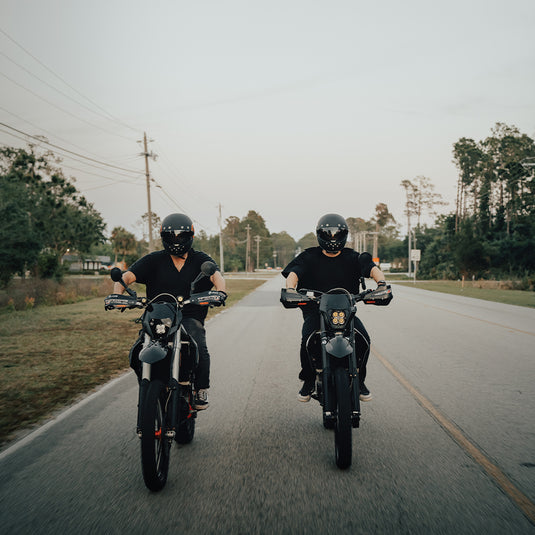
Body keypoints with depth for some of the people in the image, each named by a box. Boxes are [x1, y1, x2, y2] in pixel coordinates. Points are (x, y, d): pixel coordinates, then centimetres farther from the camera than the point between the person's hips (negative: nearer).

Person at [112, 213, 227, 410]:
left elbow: (217, 276, -12)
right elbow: (127, 276, -2)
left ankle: (201, 389, -4)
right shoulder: (154, 260, 8)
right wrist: (117, 294, -24)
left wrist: (220, 291, -35)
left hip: (190, 318, -1)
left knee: (199, 349, -31)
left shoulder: (200, 260, 7)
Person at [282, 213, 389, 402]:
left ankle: (359, 380, 3)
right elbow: (293, 273, -10)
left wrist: (381, 283, -31)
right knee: (308, 340, -29)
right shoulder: (309, 257, 5)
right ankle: (309, 381, -2)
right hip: (315, 310, -1)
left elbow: (373, 269, -8)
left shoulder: (353, 258, 7)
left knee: (363, 339, -24)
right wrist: (290, 289, -33)